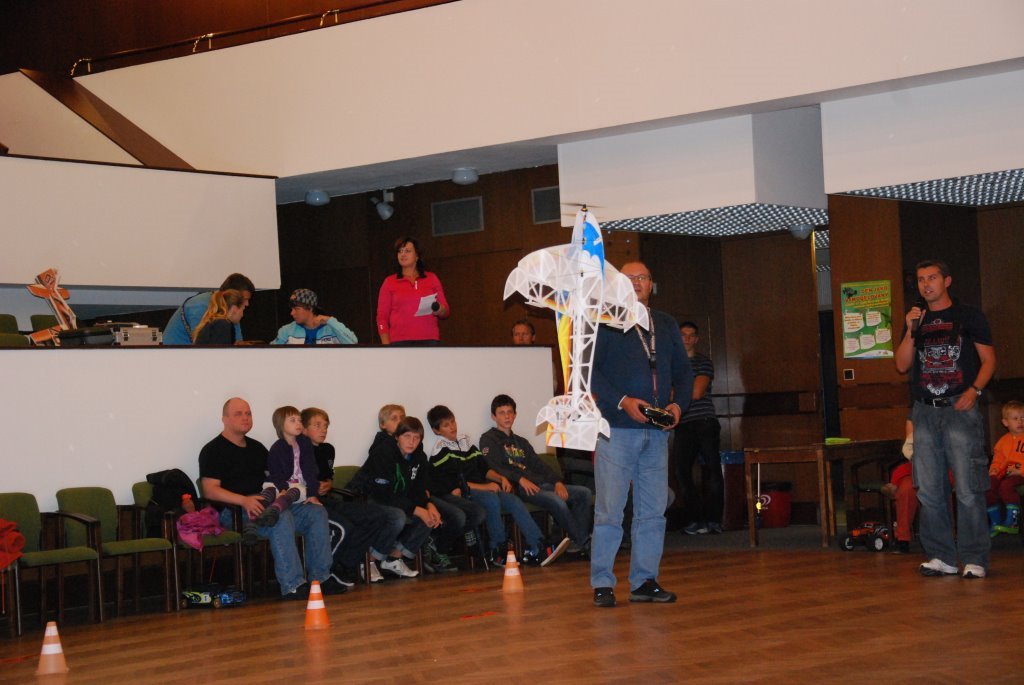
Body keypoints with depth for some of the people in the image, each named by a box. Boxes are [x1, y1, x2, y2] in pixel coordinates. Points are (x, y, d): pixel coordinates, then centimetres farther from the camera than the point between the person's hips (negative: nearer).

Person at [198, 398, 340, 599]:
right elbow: (210, 490, -11)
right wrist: (244, 500, -25)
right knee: (281, 517, -35)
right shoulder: (213, 451, 0)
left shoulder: (257, 448, 25)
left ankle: (319, 578, -10)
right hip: (234, 512, -8)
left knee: (317, 513, -9)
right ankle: (292, 586, -37)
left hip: (269, 505, 8)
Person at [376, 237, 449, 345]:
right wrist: (386, 346, -2)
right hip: (400, 340, -1)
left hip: (429, 339, 1)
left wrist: (438, 310, -8)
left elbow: (445, 312, 16)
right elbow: (382, 317, 8)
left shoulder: (432, 279, 14)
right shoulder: (389, 282, 11)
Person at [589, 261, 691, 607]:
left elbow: (683, 371, 18)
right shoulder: (605, 323, 1)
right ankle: (602, 583, 1)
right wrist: (622, 402, -17)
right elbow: (588, 370, -8)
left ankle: (644, 581, 14)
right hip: (616, 429, -5)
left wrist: (678, 403, -1)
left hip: (657, 433, 5)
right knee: (609, 510, -5)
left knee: (652, 510, 6)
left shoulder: (667, 325, 18)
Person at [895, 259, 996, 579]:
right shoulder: (917, 320, 17)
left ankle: (974, 560, -4)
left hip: (959, 409, -4)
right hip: (925, 412, 4)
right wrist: (911, 331, -4)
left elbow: (988, 359, 4)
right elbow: (902, 365, 9)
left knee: (968, 490, -8)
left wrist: (974, 390, -12)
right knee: (929, 491, 3)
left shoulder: (968, 316, 6)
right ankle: (942, 558, 9)